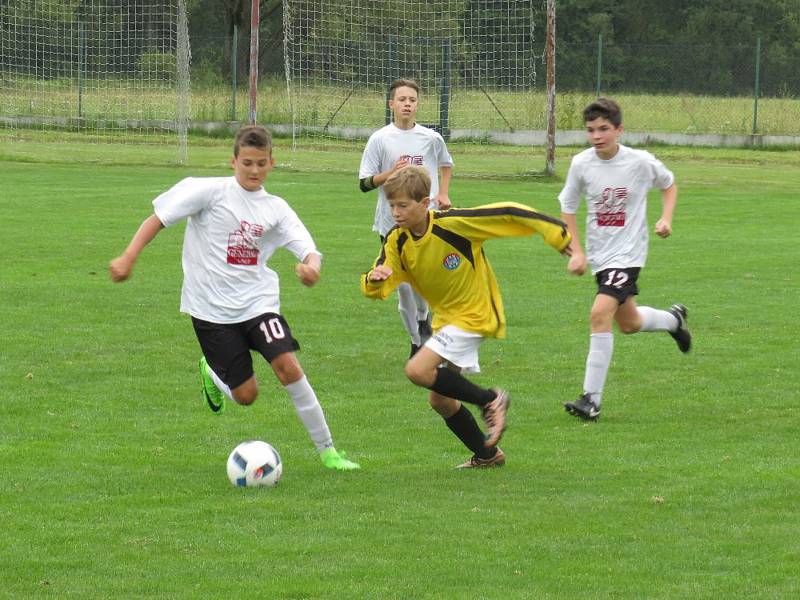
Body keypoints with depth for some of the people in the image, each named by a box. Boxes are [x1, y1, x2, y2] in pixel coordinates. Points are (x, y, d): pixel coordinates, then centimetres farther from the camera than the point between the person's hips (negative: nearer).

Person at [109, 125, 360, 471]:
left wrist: (311, 266, -30)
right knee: (246, 395, -3)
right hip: (212, 309, -2)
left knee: (288, 367, -18)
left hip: (258, 300, 2)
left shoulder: (276, 209, 4)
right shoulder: (209, 191, -6)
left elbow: (309, 251, -5)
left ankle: (326, 450, -7)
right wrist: (128, 258, -15)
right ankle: (212, 373, 35)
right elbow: (159, 217, -5)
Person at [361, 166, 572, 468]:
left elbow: (507, 213, -19)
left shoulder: (452, 224, -24)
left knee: (418, 370, -24)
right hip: (445, 318, 8)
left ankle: (490, 400, -8)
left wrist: (556, 233, -16)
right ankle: (487, 454, 30)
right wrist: (374, 279, -36)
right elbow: (375, 289, -11)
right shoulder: (397, 241, -6)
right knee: (441, 400, 11)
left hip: (473, 315, -8)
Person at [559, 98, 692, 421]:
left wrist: (666, 219, -6)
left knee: (600, 313, -21)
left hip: (628, 252, -5)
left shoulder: (641, 162, -13)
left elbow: (669, 184, 9)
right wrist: (577, 251, -1)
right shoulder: (581, 164, -7)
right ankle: (673, 319, 52)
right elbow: (568, 207, 7)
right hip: (599, 254, 5)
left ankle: (592, 398, -17)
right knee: (628, 323, 18)